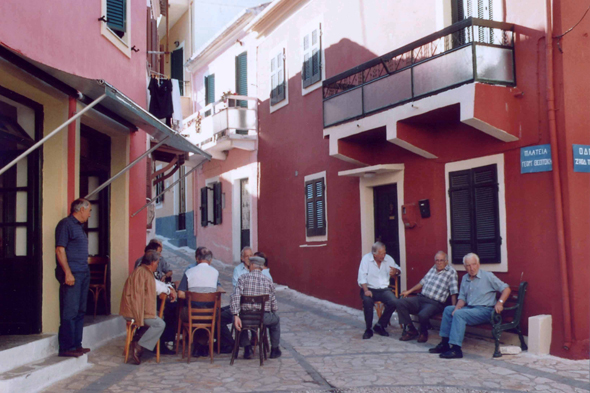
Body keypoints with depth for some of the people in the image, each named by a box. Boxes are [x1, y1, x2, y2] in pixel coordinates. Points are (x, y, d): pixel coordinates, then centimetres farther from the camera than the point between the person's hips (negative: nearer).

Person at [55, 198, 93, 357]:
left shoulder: (79, 226, 20)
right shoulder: (65, 224, -7)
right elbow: (60, 250, -14)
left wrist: (86, 270, 15)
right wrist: (68, 273, -19)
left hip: (83, 273, 10)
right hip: (72, 274, -10)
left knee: (80, 311, 12)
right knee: (70, 311, -8)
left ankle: (76, 344, 18)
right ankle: (66, 347, -4)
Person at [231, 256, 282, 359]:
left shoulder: (243, 278, -2)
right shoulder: (268, 281, 2)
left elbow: (235, 297, -15)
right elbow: (274, 304, 7)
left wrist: (236, 316, -15)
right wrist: (273, 313, 28)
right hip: (264, 318, 0)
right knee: (276, 320, 34)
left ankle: (247, 347, 25)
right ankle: (274, 350, 36)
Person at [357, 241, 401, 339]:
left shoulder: (388, 259, 3)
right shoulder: (366, 259, -7)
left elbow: (398, 269, 16)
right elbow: (362, 277, -11)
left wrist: (395, 271, -11)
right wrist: (366, 290, -26)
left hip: (384, 289, 3)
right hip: (370, 289, -3)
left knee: (393, 302, -25)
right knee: (367, 301, -35)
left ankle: (380, 326, -4)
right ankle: (368, 329, -16)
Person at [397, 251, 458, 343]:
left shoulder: (451, 272, -3)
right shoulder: (433, 269, 17)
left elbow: (453, 292, -9)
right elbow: (422, 282, 27)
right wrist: (409, 291, 26)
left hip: (435, 303, -7)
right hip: (421, 298, 7)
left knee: (423, 314, -36)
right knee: (400, 303, -11)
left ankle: (423, 332, 0)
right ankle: (411, 330, -3)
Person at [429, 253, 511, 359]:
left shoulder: (488, 276, -5)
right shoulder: (465, 278, 15)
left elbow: (506, 289, -7)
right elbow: (462, 298, 15)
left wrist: (500, 302, -22)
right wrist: (457, 307, -6)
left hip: (484, 310, -8)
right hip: (470, 308, 8)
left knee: (459, 314, -27)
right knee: (448, 310, -2)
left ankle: (456, 349, -31)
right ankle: (444, 344, 1)